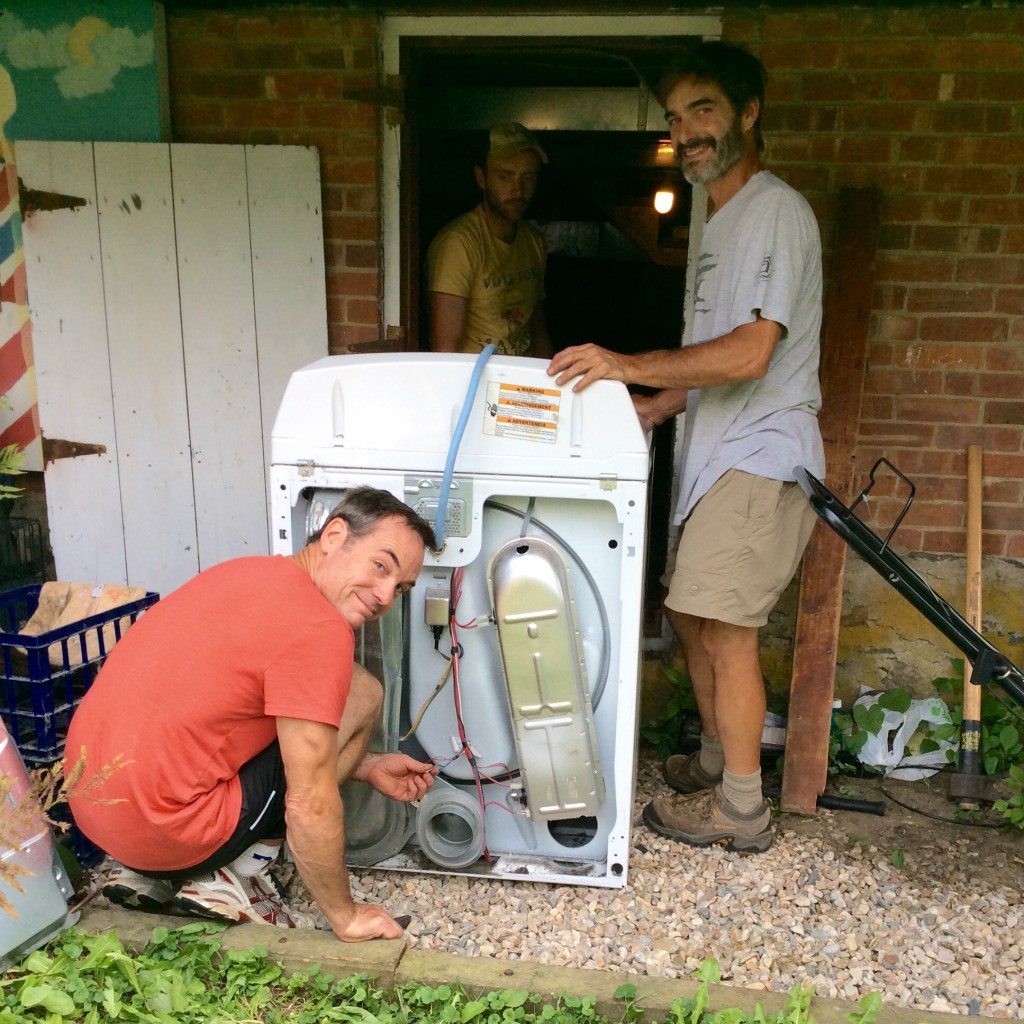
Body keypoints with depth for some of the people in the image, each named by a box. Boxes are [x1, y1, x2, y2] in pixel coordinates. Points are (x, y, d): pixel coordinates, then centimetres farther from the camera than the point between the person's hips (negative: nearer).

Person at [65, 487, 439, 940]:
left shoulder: (253, 573, 8)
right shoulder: (317, 629, -20)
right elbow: (310, 806, -16)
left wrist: (367, 767, 17)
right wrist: (346, 916, -1)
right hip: (168, 830, -9)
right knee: (360, 694, -2)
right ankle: (233, 877, 3)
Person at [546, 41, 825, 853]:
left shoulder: (777, 212, -12)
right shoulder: (722, 221, 19)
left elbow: (749, 354, -24)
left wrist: (632, 366, -24)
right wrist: (649, 410, 12)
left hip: (762, 458, -9)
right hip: (717, 454, 10)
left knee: (724, 627, -8)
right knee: (691, 613, 14)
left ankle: (742, 808, 9)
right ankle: (714, 762, 32)